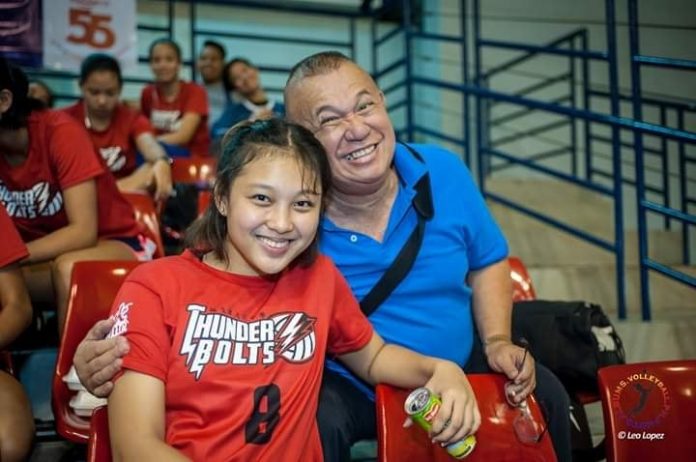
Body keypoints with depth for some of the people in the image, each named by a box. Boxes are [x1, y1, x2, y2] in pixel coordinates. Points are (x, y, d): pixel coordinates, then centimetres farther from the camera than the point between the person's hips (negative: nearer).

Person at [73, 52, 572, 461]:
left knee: (545, 394, -5)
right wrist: (121, 351, -39)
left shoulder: (443, 173, -10)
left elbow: (488, 262, 7)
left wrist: (497, 342, -8)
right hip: (342, 386, -4)